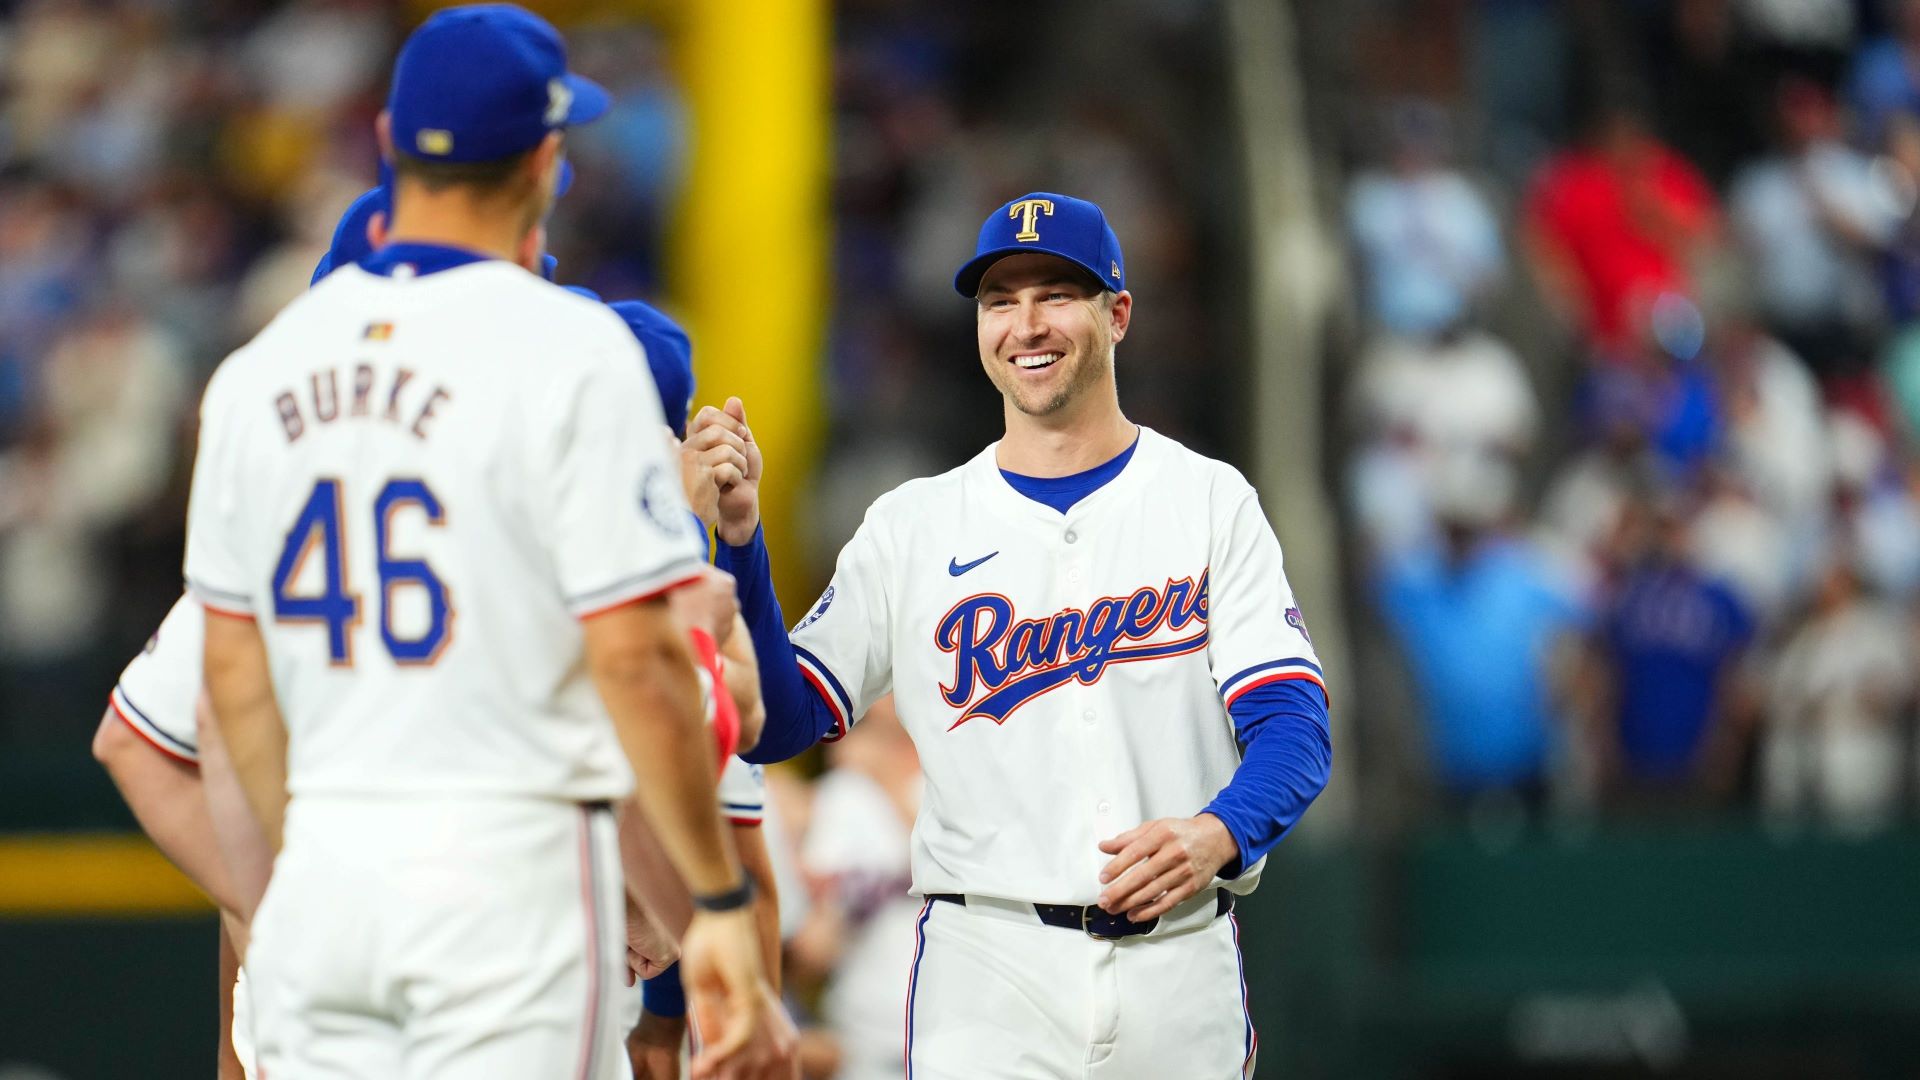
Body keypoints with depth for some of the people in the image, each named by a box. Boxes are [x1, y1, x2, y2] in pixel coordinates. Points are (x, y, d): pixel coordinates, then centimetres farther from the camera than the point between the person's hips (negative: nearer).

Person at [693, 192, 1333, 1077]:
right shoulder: (913, 527, 10)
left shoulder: (1210, 502, 6)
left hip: (1176, 964, 0)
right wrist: (740, 536, -9)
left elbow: (1296, 726, -3)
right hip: (986, 973, 0)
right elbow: (778, 722, 4)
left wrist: (1217, 833, -24)